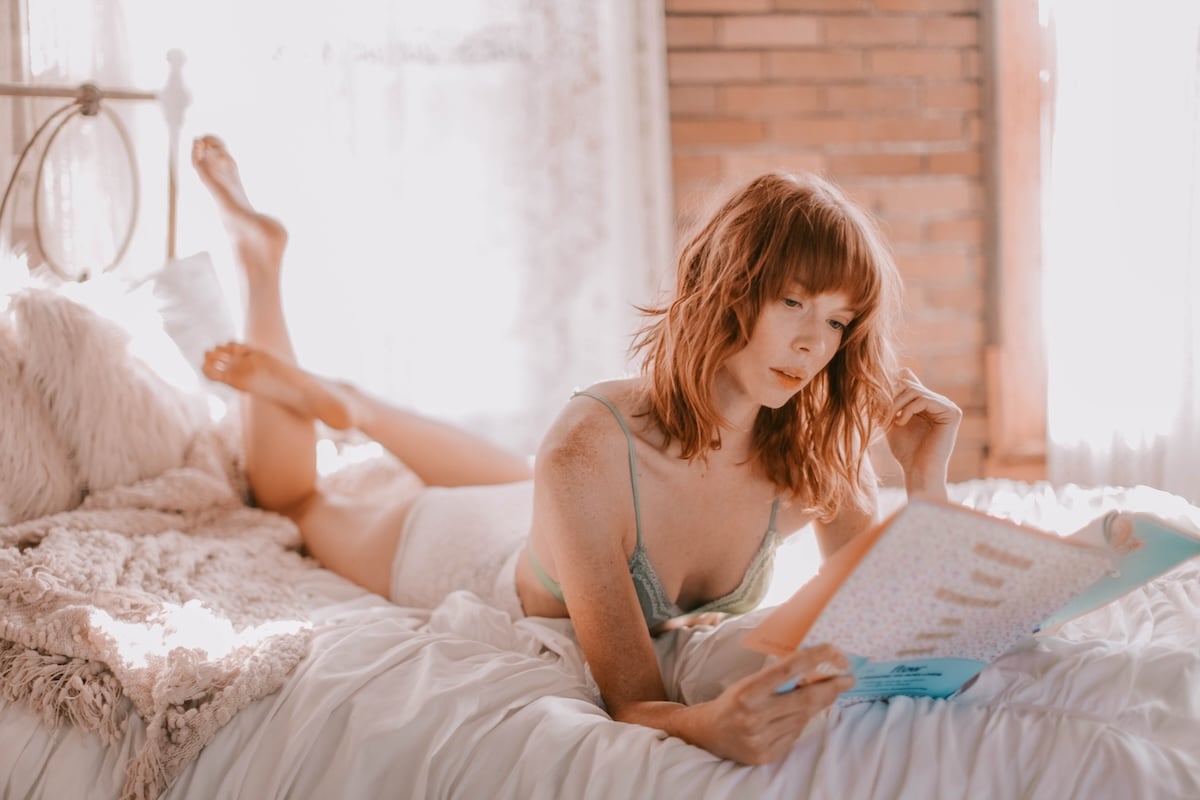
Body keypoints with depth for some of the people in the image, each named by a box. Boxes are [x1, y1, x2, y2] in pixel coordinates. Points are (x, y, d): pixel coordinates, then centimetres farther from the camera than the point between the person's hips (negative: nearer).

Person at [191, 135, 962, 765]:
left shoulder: (818, 453, -30)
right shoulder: (591, 453, -46)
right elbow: (630, 702, -47)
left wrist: (928, 479, -39)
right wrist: (709, 724, -69)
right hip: (467, 545, -3)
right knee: (296, 499, 27)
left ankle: (349, 405, 47)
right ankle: (262, 261, 37)